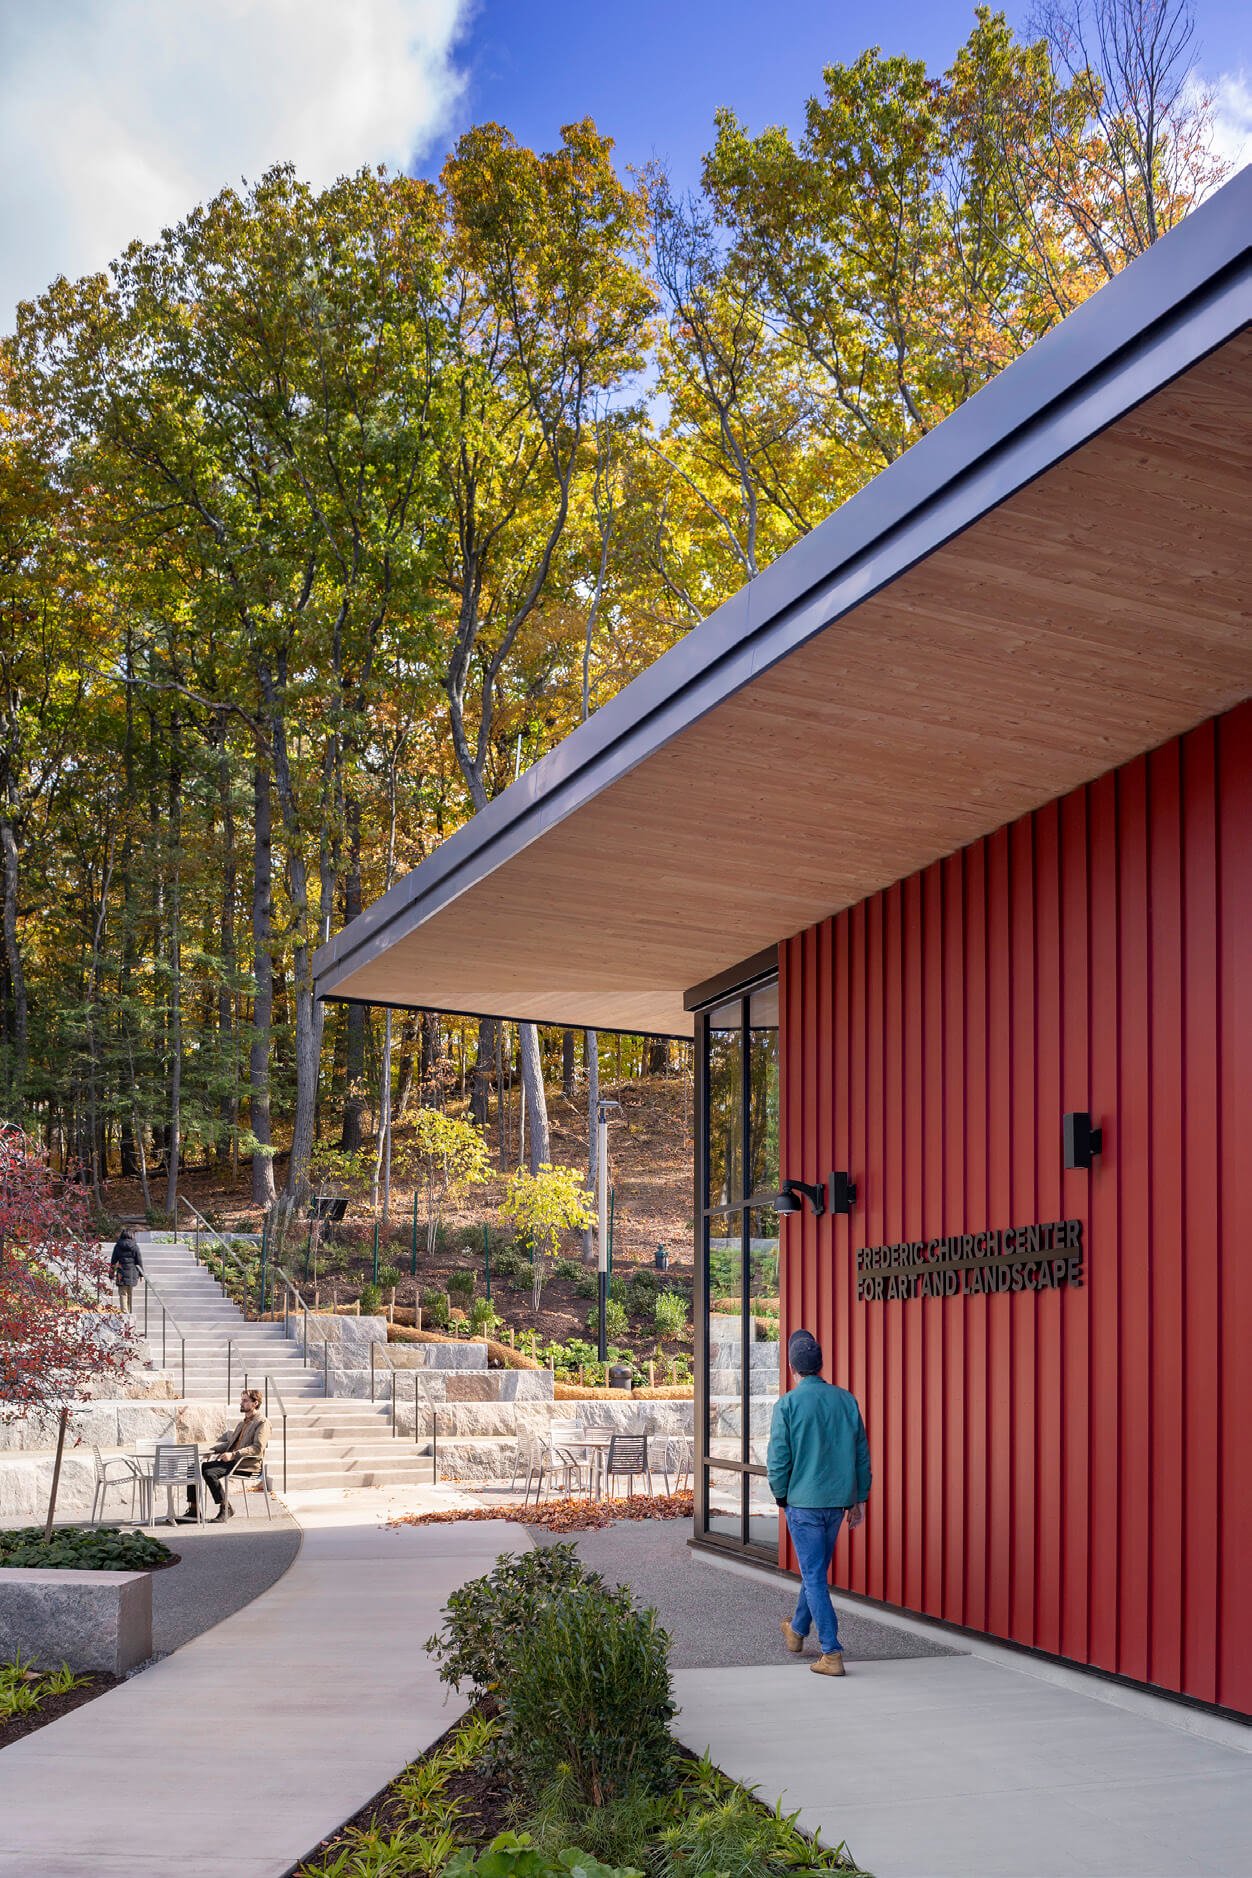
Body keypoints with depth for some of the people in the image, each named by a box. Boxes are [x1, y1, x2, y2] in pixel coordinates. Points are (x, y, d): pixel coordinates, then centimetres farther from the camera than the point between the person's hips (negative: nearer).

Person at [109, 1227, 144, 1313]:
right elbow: (139, 1260, 2)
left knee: (123, 1293, 0)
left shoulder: (118, 1246, -1)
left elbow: (113, 1261, 3)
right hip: (133, 1273, 1)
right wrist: (141, 1273, 10)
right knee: (131, 1294, 14)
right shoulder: (135, 1246, -2)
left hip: (122, 1273, -1)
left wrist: (112, 1274, 11)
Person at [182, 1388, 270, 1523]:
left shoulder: (262, 1423, -5)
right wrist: (212, 1448, 9)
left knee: (210, 1473, -29)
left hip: (247, 1463, -9)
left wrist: (233, 1455, -25)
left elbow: (257, 1448, -18)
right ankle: (193, 1509, -6)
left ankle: (226, 1508, -14)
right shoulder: (241, 1421, 25)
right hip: (231, 1460, 9)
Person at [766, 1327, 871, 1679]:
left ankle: (832, 1654, -3)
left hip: (803, 1502, -5)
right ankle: (797, 1632, 39)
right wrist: (859, 1498, 13)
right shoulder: (846, 1400, 2)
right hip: (839, 1501, 5)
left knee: (814, 1576, 1)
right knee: (816, 1569, 21)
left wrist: (781, 1498, 4)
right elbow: (862, 1453, 5)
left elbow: (777, 1459, -11)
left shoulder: (787, 1405, -11)